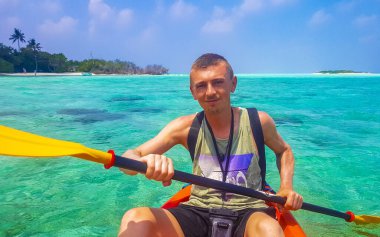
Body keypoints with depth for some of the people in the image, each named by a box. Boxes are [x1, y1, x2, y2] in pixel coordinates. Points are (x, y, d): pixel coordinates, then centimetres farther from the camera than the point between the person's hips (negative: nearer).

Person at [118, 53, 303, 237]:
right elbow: (129, 157, -11)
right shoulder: (186, 127, -3)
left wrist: (286, 187, 0)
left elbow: (284, 151, 18)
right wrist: (145, 162, -35)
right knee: (135, 218, -26)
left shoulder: (258, 122, -3)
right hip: (198, 211, 1)